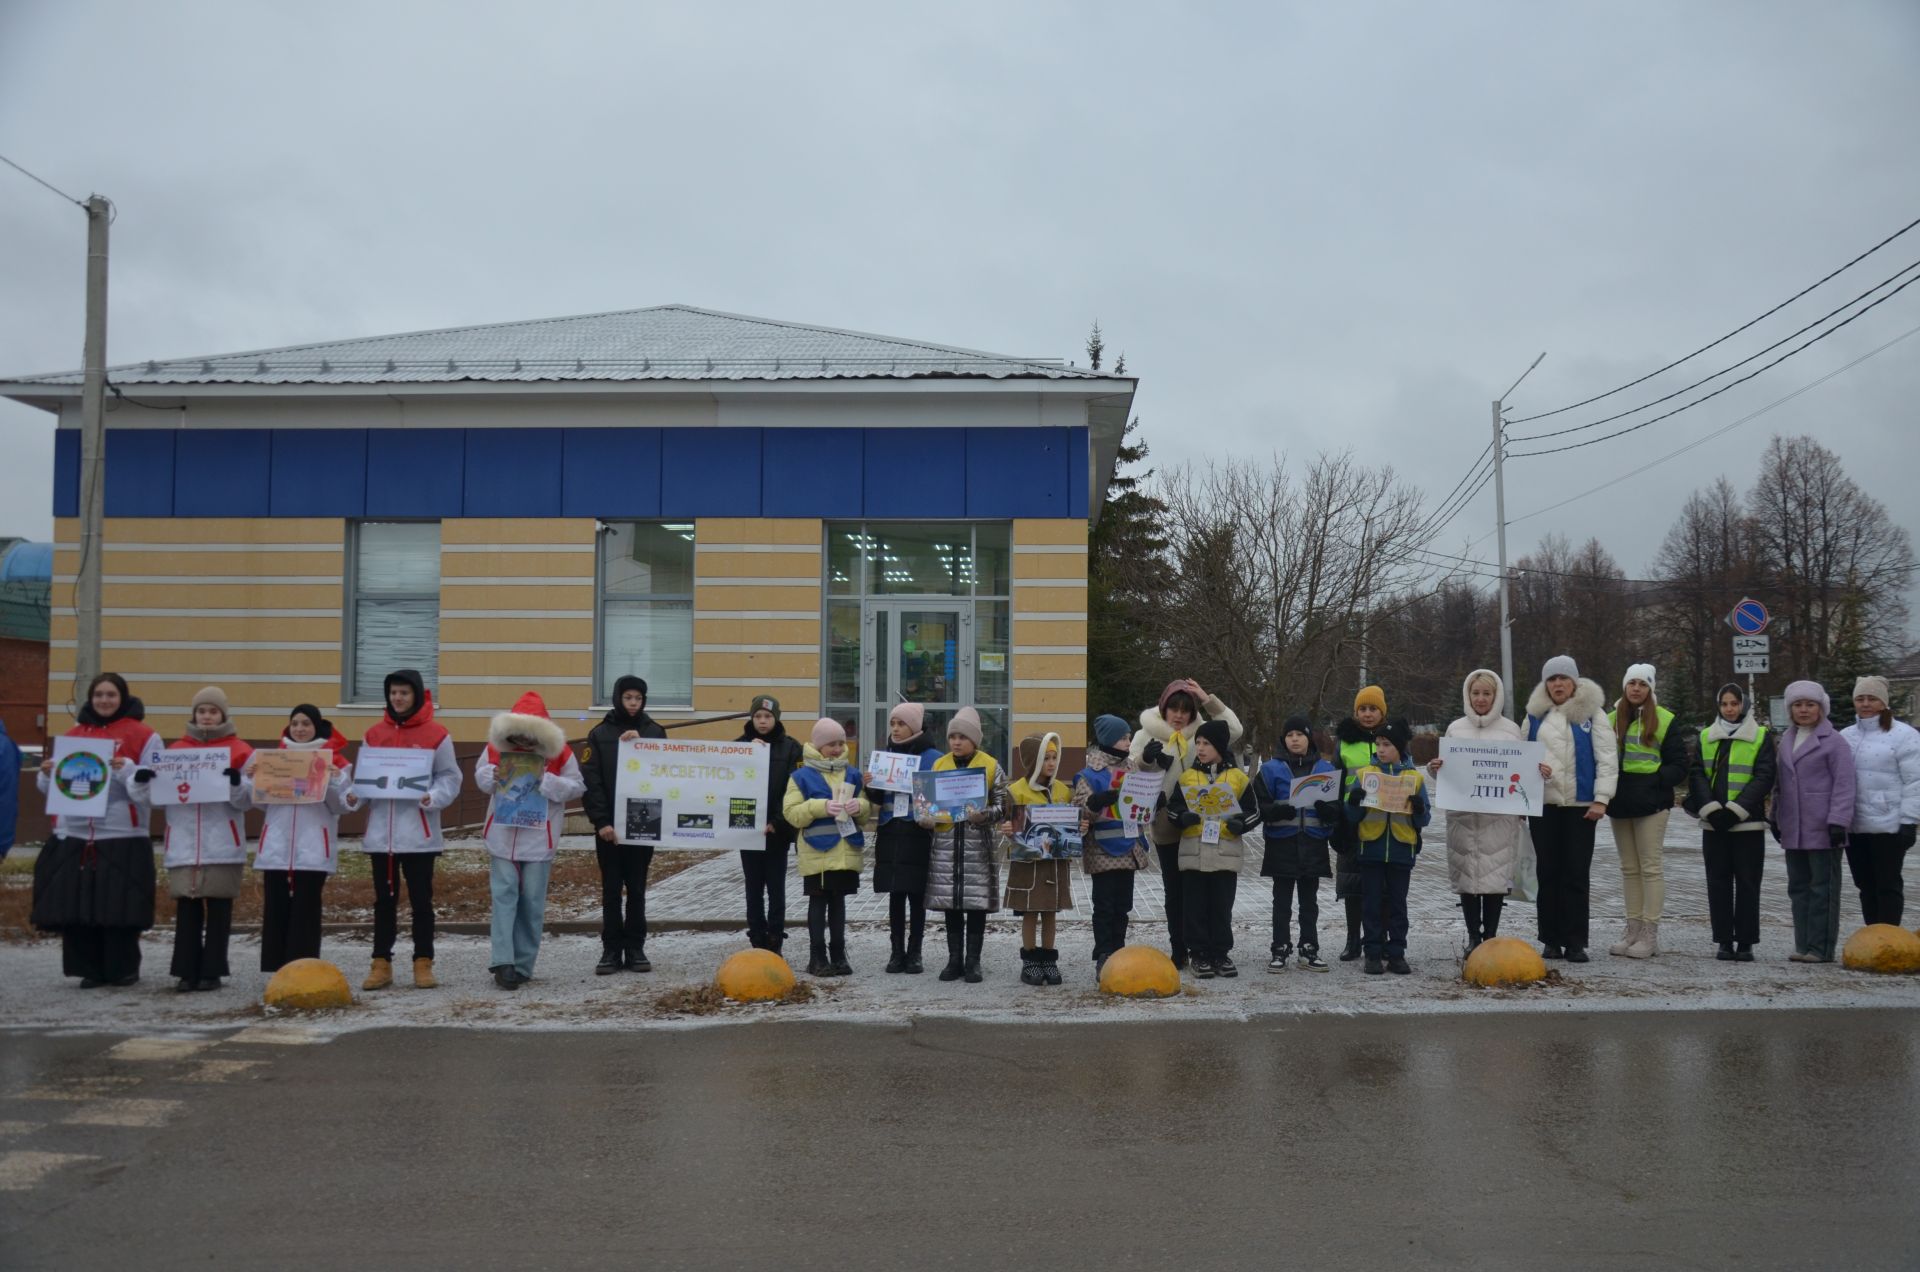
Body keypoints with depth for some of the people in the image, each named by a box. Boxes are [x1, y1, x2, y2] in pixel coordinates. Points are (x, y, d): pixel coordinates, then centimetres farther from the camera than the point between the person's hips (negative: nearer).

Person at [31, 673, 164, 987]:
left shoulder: (143, 736, 0)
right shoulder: (73, 735, 14)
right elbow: (53, 787, 18)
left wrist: (127, 770, -22)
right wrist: (47, 774, -3)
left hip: (122, 839, -4)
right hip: (73, 837, 4)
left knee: (119, 909, -2)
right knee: (75, 908, 4)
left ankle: (124, 969, 11)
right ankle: (90, 969, 15)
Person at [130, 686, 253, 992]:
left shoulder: (240, 751, 1)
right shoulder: (176, 750, 10)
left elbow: (245, 801, -2)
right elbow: (155, 795, 11)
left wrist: (236, 783, -22)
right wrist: (141, 782, -8)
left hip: (222, 847, -2)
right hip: (184, 846, 3)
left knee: (218, 908, 3)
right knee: (186, 907, 4)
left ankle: (212, 971, 10)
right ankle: (186, 971, 10)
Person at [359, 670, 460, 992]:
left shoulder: (436, 734, -3)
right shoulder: (374, 734, 9)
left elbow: (450, 778, -3)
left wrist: (433, 798, -20)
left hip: (419, 833, -3)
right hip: (381, 832, 3)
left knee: (421, 899, 3)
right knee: (384, 899, 9)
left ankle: (423, 963, 12)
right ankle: (381, 963, 15)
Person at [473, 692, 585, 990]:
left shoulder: (559, 752, -7)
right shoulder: (496, 747, -2)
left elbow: (577, 785, -4)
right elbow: (480, 773, 11)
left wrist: (548, 783, -21)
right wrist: (490, 777, -13)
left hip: (539, 837, -1)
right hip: (503, 833, 1)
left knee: (532, 900, 4)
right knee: (504, 893, -7)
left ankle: (522, 965, 13)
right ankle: (502, 961, -10)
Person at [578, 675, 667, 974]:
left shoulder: (654, 732, 5)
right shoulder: (600, 734, 0)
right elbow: (590, 781, -5)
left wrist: (641, 743, -15)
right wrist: (600, 820, -14)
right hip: (609, 825, -1)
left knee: (637, 889, 7)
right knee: (611, 890, 5)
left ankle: (635, 949, 14)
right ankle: (611, 950, 10)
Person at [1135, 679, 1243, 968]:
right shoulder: (1148, 734, 3)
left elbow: (1234, 730, -9)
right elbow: (1133, 767, -4)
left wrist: (1208, 700, -14)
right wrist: (1145, 757, -27)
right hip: (1166, 824, 1)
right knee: (1174, 890, 9)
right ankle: (1177, 950, 15)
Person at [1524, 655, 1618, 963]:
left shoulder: (1591, 713, 2)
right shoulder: (1535, 715, 11)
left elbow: (1607, 758, -2)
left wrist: (1601, 799, -9)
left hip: (1581, 805, -3)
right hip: (1542, 803, 3)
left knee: (1577, 875, -1)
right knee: (1548, 873, 5)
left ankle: (1575, 942, 3)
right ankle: (1551, 940, 12)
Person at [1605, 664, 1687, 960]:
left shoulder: (1664, 721, -1)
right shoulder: (1611, 720, 12)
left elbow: (1678, 766, -1)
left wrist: (1655, 780, -15)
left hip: (1652, 803, -5)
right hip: (1620, 803, 5)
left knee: (1650, 866, -4)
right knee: (1629, 868, 9)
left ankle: (1650, 933, -1)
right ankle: (1633, 929, 15)